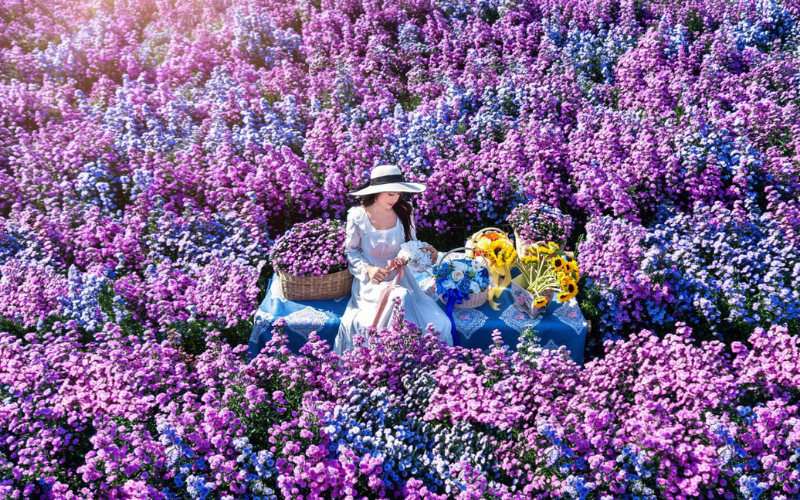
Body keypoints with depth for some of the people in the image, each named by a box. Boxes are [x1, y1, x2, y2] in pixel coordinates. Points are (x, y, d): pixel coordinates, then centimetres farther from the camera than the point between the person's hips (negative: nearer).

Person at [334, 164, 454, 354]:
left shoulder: (404, 212, 1)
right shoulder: (358, 216, -6)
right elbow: (351, 251, 2)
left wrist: (426, 251, -12)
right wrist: (368, 269, -16)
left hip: (400, 278, 3)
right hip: (372, 282, -3)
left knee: (439, 323, -21)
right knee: (400, 299, -36)